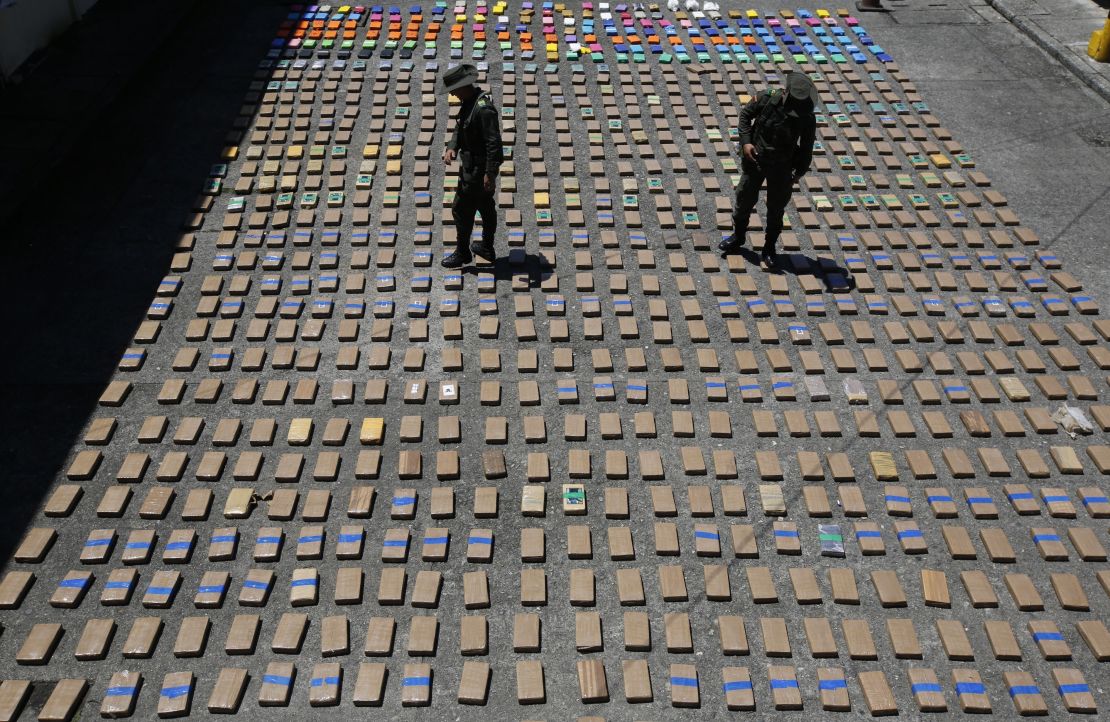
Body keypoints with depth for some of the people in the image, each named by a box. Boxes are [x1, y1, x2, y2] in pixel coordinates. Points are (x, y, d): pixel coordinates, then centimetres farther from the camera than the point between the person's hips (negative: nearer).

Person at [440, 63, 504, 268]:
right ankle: (487, 248, 34)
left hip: (477, 170, -10)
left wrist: (490, 174, -27)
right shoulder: (469, 102, 4)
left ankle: (462, 253, 15)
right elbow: (459, 129, 12)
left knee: (461, 209, 1)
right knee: (485, 206, 20)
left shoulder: (484, 108, -27)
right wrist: (451, 147, -7)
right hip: (472, 165, 10)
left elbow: (494, 143, -28)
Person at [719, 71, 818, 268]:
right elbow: (745, 114, -2)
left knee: (776, 208, 9)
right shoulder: (767, 98, -18)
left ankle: (769, 248, 26)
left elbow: (806, 148, -4)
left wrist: (799, 172, -6)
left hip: (781, 168, -1)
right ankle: (738, 237, 35)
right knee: (744, 200, 13)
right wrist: (746, 141, -13)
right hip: (754, 160, 1)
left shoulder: (807, 118, -17)